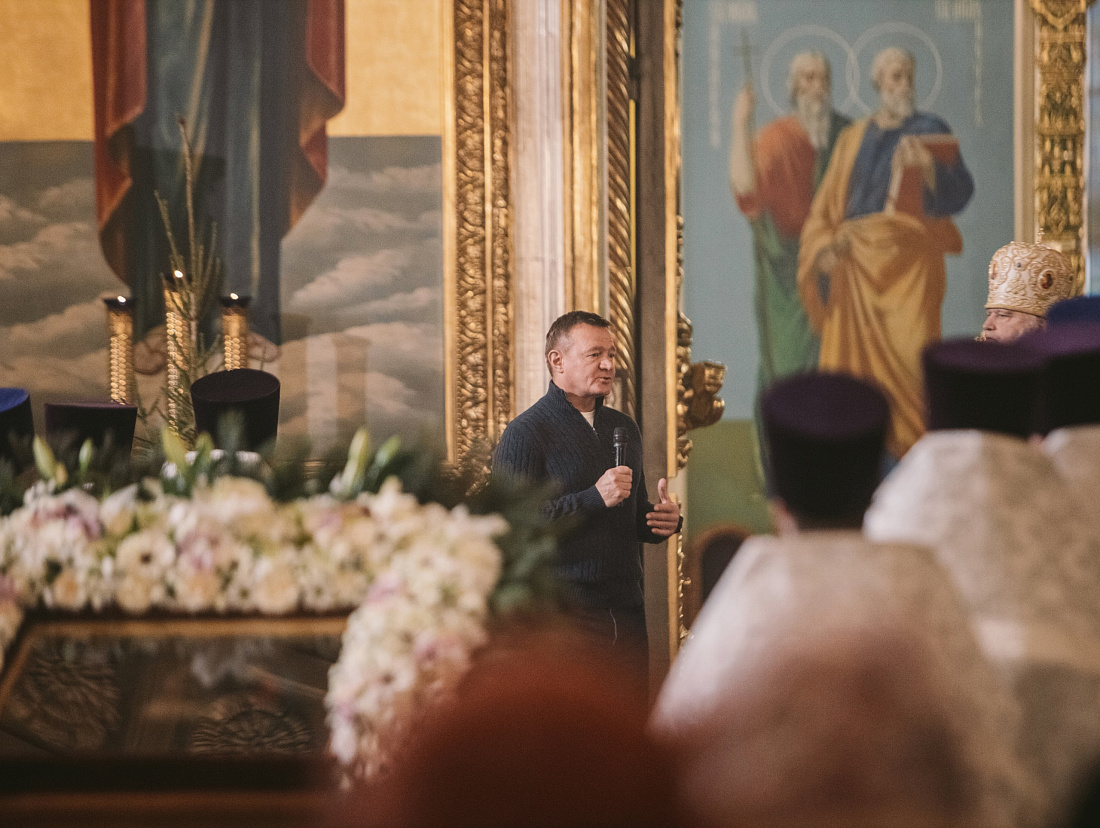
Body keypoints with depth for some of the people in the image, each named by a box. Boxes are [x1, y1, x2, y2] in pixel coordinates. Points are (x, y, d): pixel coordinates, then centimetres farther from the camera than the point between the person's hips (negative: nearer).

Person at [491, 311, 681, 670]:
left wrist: (665, 519, 5)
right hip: (563, 612, -6)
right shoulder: (525, 433, -6)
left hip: (626, 609, 6)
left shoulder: (624, 428, 18)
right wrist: (593, 498, -21)